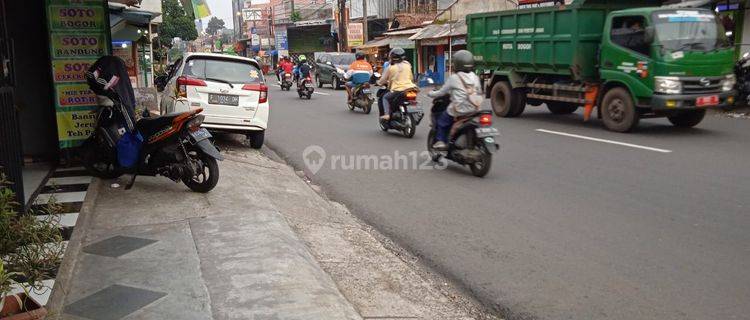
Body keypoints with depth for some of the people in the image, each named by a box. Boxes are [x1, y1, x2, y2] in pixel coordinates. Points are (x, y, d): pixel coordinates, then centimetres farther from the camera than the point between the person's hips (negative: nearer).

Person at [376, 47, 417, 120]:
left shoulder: (390, 68, 1)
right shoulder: (407, 64, 13)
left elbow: (383, 80, 10)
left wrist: (379, 82, 31)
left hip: (398, 90, -4)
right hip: (410, 87, 4)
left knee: (385, 98, 15)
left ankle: (386, 114, -4)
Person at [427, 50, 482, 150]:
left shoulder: (454, 78, -10)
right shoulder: (475, 77, 5)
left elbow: (442, 92, -1)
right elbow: (479, 92, 15)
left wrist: (431, 94, 17)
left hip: (458, 110, -6)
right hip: (473, 109, 6)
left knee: (441, 119, 18)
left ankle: (440, 141, 12)